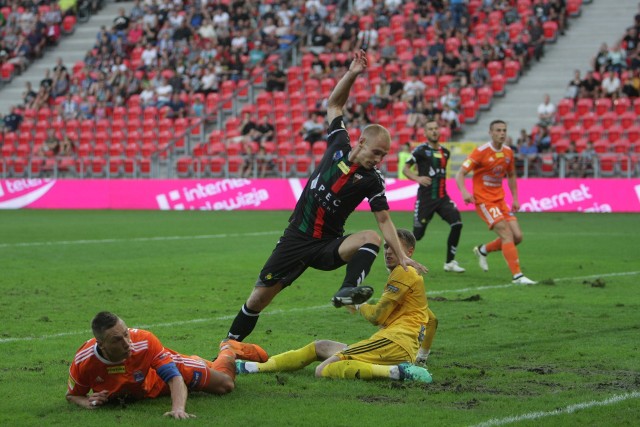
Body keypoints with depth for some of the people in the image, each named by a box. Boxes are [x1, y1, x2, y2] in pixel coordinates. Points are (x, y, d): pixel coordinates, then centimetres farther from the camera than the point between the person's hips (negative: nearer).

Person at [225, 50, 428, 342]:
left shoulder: (372, 180, -6)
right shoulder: (339, 145, -3)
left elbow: (384, 220, -3)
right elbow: (334, 103, 6)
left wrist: (402, 257, -13)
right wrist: (352, 74, -7)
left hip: (328, 245, -1)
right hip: (297, 239, 1)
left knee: (371, 238, -31)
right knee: (259, 298, -1)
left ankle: (348, 291, -48)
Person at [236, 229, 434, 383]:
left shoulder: (404, 273, -1)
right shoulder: (414, 276, 31)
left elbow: (377, 316, -5)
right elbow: (432, 320, 41)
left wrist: (358, 306, 14)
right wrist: (423, 353, 49)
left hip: (394, 341, -10)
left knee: (324, 370, -27)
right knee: (320, 346, 16)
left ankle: (397, 371, -35)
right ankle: (254, 367, 13)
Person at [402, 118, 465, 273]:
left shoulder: (445, 152, 13)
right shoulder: (421, 150, -6)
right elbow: (405, 168, -6)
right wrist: (418, 178, -22)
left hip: (442, 197, 5)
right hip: (425, 198, -5)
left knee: (457, 223, -14)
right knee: (417, 234, -3)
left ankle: (450, 262, -3)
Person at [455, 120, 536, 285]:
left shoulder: (508, 152, 6)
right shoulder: (481, 152, -13)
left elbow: (511, 176, 22)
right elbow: (460, 174, -15)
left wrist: (515, 199, 14)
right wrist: (464, 192, -33)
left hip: (500, 200, 7)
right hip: (483, 200, -7)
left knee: (517, 236, 0)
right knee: (507, 234, -19)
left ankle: (482, 250, 23)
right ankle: (517, 276, -17)